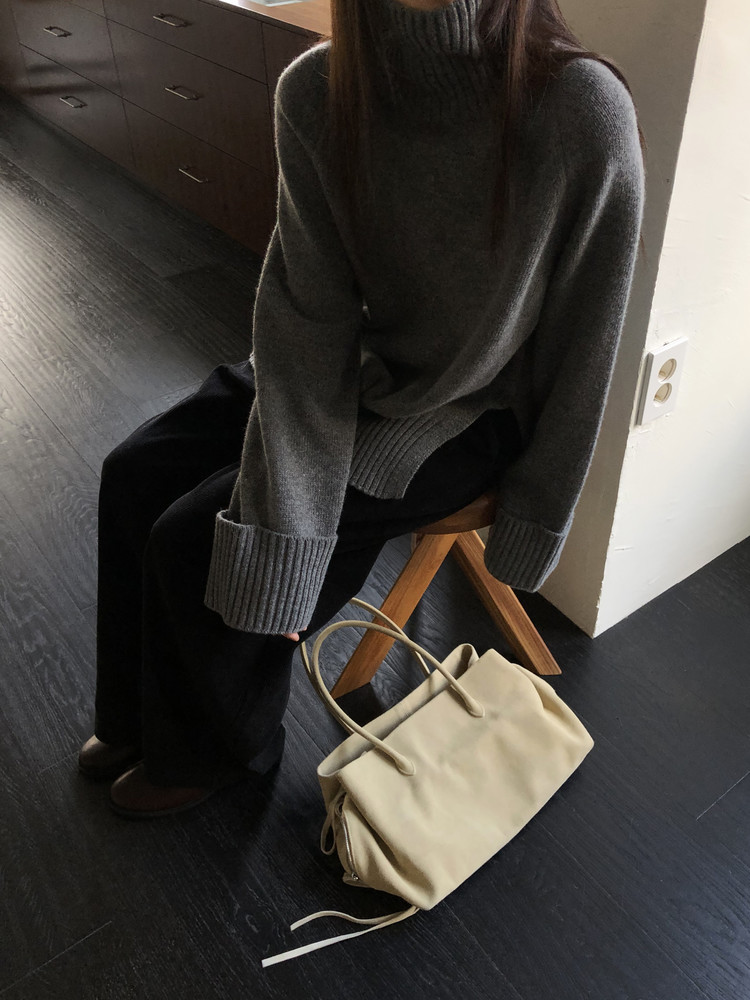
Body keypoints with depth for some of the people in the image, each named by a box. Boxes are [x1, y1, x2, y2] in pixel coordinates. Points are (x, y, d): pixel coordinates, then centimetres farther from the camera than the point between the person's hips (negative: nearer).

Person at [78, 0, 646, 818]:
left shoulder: (583, 112, -27)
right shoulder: (315, 90, -15)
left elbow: (580, 351, -17)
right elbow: (306, 311, -18)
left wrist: (532, 528, -8)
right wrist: (284, 536, -23)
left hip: (466, 413, -5)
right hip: (355, 361, 5)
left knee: (195, 540, -11)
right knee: (135, 476, 0)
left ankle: (223, 747, 22)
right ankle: (139, 716, 26)